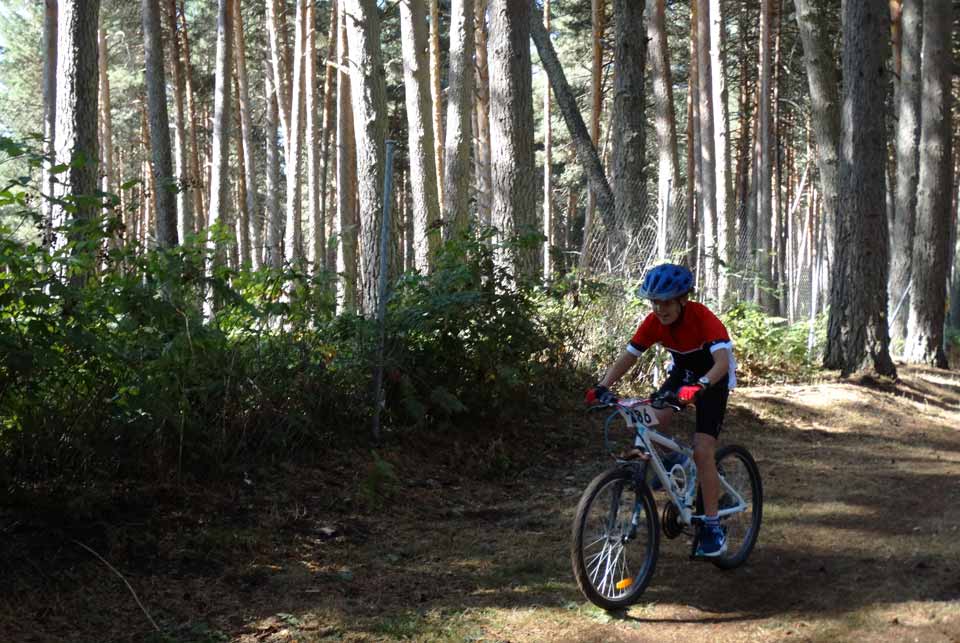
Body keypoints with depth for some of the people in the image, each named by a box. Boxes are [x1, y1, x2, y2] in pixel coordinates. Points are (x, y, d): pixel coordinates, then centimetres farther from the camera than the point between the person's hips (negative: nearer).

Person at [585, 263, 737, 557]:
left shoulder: (703, 318, -33)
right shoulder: (653, 322, -18)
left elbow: (722, 361, -44)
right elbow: (627, 358, -17)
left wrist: (699, 387, -62)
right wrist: (603, 387, -33)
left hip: (713, 378, -5)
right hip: (682, 372, 5)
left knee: (702, 451, -17)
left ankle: (713, 527, -7)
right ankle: (669, 464, 12)